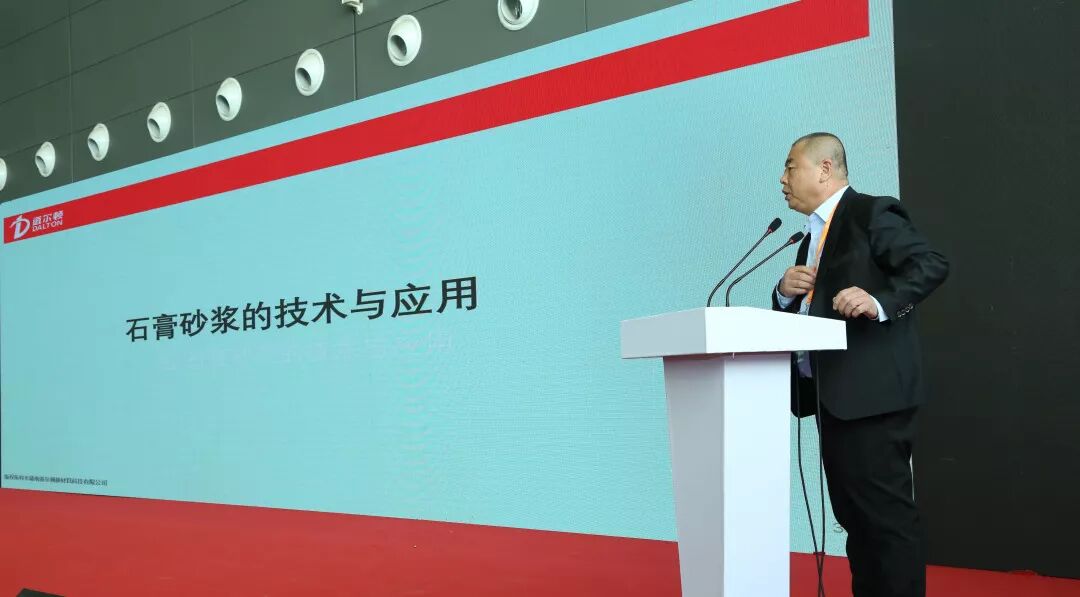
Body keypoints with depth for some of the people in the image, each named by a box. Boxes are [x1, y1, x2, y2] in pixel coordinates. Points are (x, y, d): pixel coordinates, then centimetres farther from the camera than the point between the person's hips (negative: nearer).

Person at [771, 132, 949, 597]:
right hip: (834, 397, 10)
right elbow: (799, 311, 22)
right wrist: (786, 291, 1)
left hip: (872, 393, -10)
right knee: (855, 516, 15)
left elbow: (932, 264, -16)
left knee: (887, 514, -6)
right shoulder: (814, 236, 20)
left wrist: (880, 301, -30)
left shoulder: (872, 214, -6)